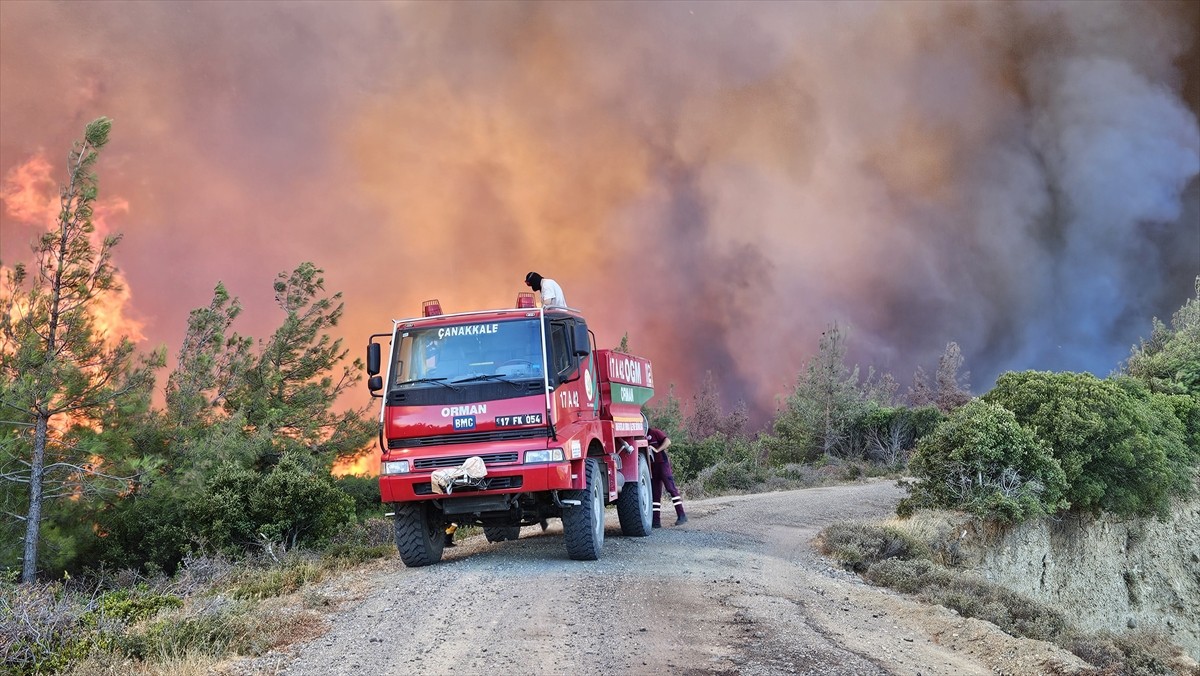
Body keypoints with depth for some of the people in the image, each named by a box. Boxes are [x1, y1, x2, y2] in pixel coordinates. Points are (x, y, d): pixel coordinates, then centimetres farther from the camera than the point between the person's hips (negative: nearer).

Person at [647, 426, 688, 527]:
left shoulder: (654, 432, -2)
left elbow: (667, 441, -14)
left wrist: (657, 450, -20)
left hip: (662, 463, -7)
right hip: (652, 466, 7)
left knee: (671, 488, -11)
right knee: (655, 493, 4)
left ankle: (681, 515, -11)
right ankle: (656, 521, 4)